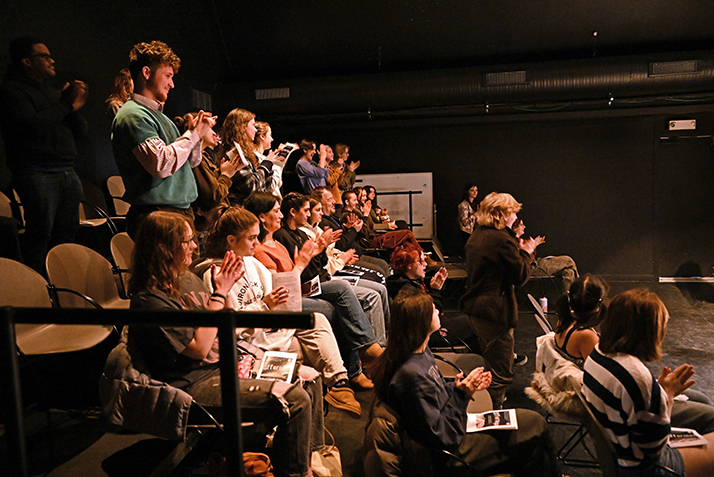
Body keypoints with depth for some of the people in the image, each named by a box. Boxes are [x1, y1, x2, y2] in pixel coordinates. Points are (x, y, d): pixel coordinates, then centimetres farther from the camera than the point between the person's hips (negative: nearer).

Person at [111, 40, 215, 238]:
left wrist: (196, 132, 5)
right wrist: (193, 134, -11)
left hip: (182, 211, 9)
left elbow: (190, 162, 23)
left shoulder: (158, 114, 20)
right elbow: (161, 164, -23)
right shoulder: (132, 115, -10)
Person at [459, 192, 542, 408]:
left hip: (474, 307, 10)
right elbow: (520, 276, -15)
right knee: (501, 371, 2)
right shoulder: (502, 240, -20)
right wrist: (526, 253, 0)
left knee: (490, 360, 28)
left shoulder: (476, 235, 9)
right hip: (494, 311, -10)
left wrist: (518, 250, 14)